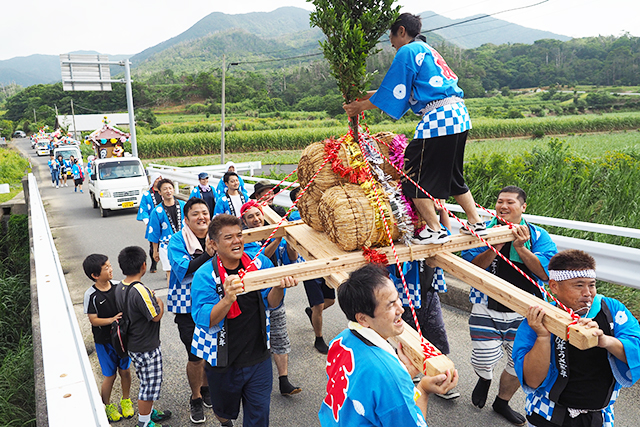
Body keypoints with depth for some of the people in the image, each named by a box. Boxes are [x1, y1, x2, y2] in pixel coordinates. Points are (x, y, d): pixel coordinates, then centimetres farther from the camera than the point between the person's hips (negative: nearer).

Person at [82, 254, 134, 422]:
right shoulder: (91, 295, -16)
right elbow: (93, 320, -14)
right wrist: (111, 320, -31)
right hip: (104, 341, -3)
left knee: (125, 370, 14)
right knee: (110, 375, 7)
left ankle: (126, 400, 37)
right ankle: (107, 405, 32)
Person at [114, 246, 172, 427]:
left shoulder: (119, 288, 0)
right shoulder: (140, 291, -29)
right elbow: (156, 316, -22)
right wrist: (160, 303, -4)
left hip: (132, 345, 9)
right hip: (147, 348, -9)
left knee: (146, 382, 25)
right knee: (150, 384, 7)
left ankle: (149, 412, 40)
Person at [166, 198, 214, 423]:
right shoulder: (177, 241, -11)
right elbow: (183, 271, -25)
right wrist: (207, 254, -34)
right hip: (188, 306, -3)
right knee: (195, 357, 2)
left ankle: (206, 388, 43)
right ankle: (196, 399, 28)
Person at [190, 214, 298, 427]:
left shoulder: (260, 262, -7)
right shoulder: (205, 275, -16)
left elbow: (270, 304, -3)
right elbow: (204, 321, -22)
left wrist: (279, 287, -25)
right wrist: (228, 299, -40)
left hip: (259, 358, 2)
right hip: (223, 362, -2)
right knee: (226, 410, 20)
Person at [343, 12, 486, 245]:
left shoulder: (407, 52, -3)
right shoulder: (426, 50, 26)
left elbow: (392, 92, -4)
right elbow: (401, 88, 28)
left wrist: (359, 107, 6)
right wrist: (363, 95, 29)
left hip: (438, 118, -10)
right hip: (458, 115, 10)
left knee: (414, 176, -1)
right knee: (452, 176, 20)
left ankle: (435, 230, 0)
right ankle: (476, 222, 23)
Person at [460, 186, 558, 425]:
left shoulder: (538, 236, 0)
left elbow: (546, 273, -12)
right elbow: (471, 268, -12)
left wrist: (520, 248, -23)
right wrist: (496, 246, -24)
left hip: (524, 313, 2)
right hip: (487, 309, -1)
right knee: (485, 362, -10)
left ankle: (502, 402, 35)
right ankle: (485, 378, 31)